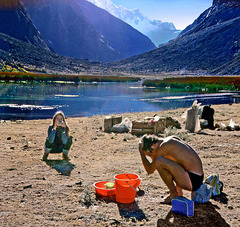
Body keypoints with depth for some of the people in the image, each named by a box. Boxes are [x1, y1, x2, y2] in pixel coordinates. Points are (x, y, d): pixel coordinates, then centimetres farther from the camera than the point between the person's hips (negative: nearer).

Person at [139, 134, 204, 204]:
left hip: (192, 181, -10)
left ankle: (174, 194, -1)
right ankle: (179, 192, 20)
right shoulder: (172, 138, 11)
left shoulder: (164, 146, -14)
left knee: (159, 161, -19)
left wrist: (141, 153, -2)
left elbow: (150, 170, -10)